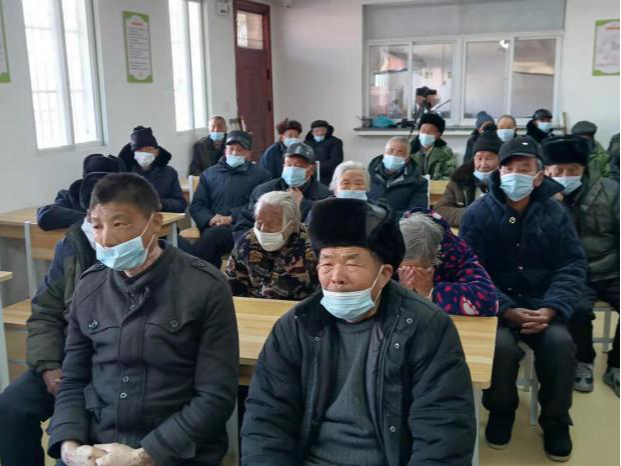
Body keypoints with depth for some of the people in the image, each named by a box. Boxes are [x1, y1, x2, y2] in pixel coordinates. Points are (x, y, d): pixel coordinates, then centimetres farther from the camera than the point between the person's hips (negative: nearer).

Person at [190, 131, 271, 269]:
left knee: (214, 234, -34)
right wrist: (210, 219, -8)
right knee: (212, 234, -34)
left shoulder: (260, 175, 13)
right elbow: (197, 205, 15)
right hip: (212, 228, 3)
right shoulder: (209, 173, 23)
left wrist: (231, 218, -15)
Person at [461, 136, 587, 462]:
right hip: (496, 305, -2)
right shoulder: (478, 213, -6)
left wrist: (550, 309, -18)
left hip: (542, 304, 2)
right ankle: (501, 410, 4)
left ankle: (556, 420, 1)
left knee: (560, 342, -27)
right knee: (501, 345, -30)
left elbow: (572, 267, -1)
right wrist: (508, 310, -24)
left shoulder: (555, 213, 2)